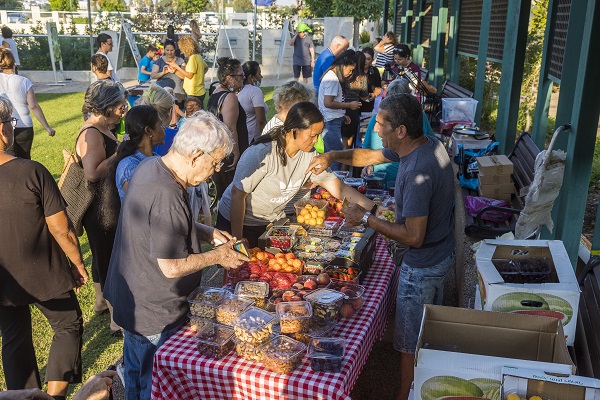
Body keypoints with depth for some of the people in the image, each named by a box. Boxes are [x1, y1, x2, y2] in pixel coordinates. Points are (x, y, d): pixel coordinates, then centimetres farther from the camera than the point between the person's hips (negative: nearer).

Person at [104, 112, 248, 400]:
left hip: (131, 298, 9)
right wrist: (218, 256, -14)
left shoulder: (151, 167, -3)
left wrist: (207, 234, 3)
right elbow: (172, 267, -28)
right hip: (155, 315, -9)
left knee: (136, 371, 29)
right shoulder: (167, 197, -34)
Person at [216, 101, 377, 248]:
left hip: (272, 222, 5)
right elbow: (238, 194, -25)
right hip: (237, 221, -5)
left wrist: (373, 208, -17)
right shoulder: (262, 153, -29)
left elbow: (338, 188, -9)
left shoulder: (309, 156, -10)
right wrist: (237, 241, -22)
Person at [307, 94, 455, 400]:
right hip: (441, 254, 10)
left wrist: (365, 219, -24)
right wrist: (332, 156, -2)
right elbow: (371, 156, 10)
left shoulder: (417, 171, -33)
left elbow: (413, 237, -32)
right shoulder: (428, 145, -2)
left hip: (422, 265, -10)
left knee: (410, 345, 8)